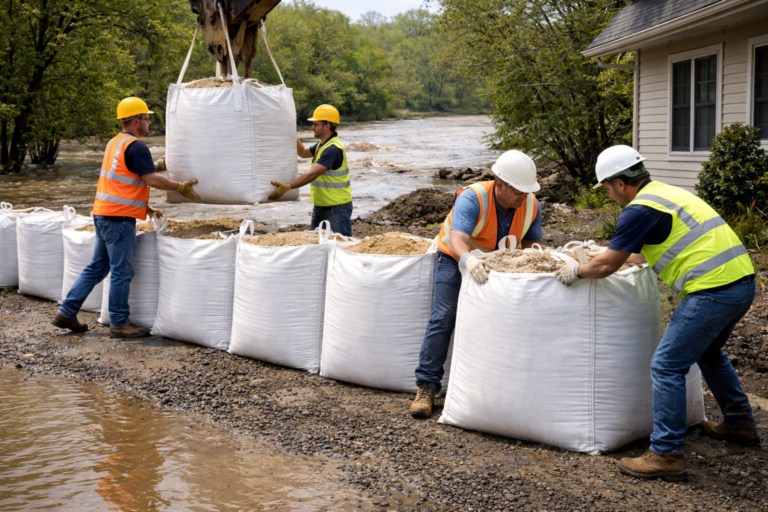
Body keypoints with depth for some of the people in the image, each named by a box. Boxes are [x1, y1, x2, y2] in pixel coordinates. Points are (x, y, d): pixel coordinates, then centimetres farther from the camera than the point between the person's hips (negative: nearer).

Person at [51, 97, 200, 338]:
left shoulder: (115, 143, 17)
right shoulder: (136, 147, -13)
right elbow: (152, 179, -18)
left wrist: (144, 207, 25)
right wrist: (181, 187, -8)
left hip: (103, 213, 10)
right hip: (119, 217, -10)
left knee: (97, 267, 16)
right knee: (122, 271, -2)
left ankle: (67, 313, 17)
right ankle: (119, 323, 4)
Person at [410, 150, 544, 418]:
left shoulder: (531, 205, -16)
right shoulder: (472, 199, -33)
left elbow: (531, 244, 0)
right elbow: (458, 240, -47)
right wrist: (469, 260, -67)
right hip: (455, 258, -4)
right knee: (443, 318, -15)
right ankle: (426, 387, -13)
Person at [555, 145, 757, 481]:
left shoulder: (640, 210, -9)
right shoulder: (667, 192, 20)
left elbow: (606, 266, -5)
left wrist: (575, 271, 11)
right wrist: (622, 256, 46)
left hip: (713, 290, -10)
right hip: (742, 281, 10)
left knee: (667, 366, -4)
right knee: (708, 353, 29)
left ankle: (666, 454, -2)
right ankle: (740, 424, 41)